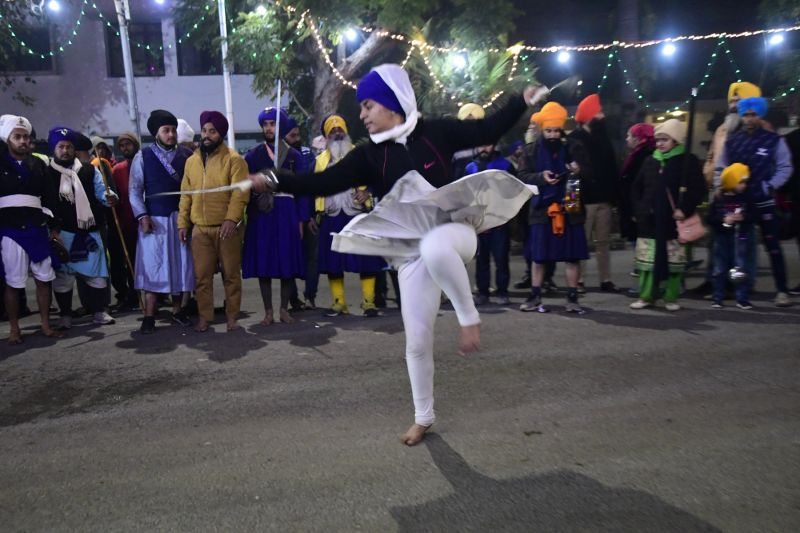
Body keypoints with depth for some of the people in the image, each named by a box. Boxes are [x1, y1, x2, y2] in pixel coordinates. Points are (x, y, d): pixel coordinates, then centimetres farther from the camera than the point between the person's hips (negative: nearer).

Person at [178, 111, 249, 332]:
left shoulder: (234, 159, -3)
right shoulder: (191, 161, 13)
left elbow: (240, 193, -12)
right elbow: (185, 195, 15)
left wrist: (231, 218, -24)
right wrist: (182, 222, 8)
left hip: (227, 228, -4)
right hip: (200, 229, 4)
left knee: (231, 274, 4)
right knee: (201, 276, 5)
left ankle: (232, 317, 14)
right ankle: (204, 317, 15)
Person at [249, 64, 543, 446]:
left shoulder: (435, 132, -2)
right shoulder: (369, 155, 1)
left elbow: (488, 130, 8)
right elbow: (324, 183, -9)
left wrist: (523, 101, 1)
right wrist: (275, 182, -20)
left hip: (454, 229, -2)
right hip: (412, 252, 3)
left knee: (435, 247, -43)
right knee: (417, 340, 4)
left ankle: (469, 317, -18)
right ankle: (423, 417, 26)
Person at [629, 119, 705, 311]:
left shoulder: (688, 160, -3)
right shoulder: (650, 161, 10)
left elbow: (698, 189, -7)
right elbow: (636, 187, 17)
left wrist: (684, 209, -16)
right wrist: (638, 208, 6)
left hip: (673, 222, -3)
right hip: (649, 221, 4)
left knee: (674, 262, 5)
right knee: (647, 261, 5)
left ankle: (671, 298, 16)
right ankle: (646, 296, 14)